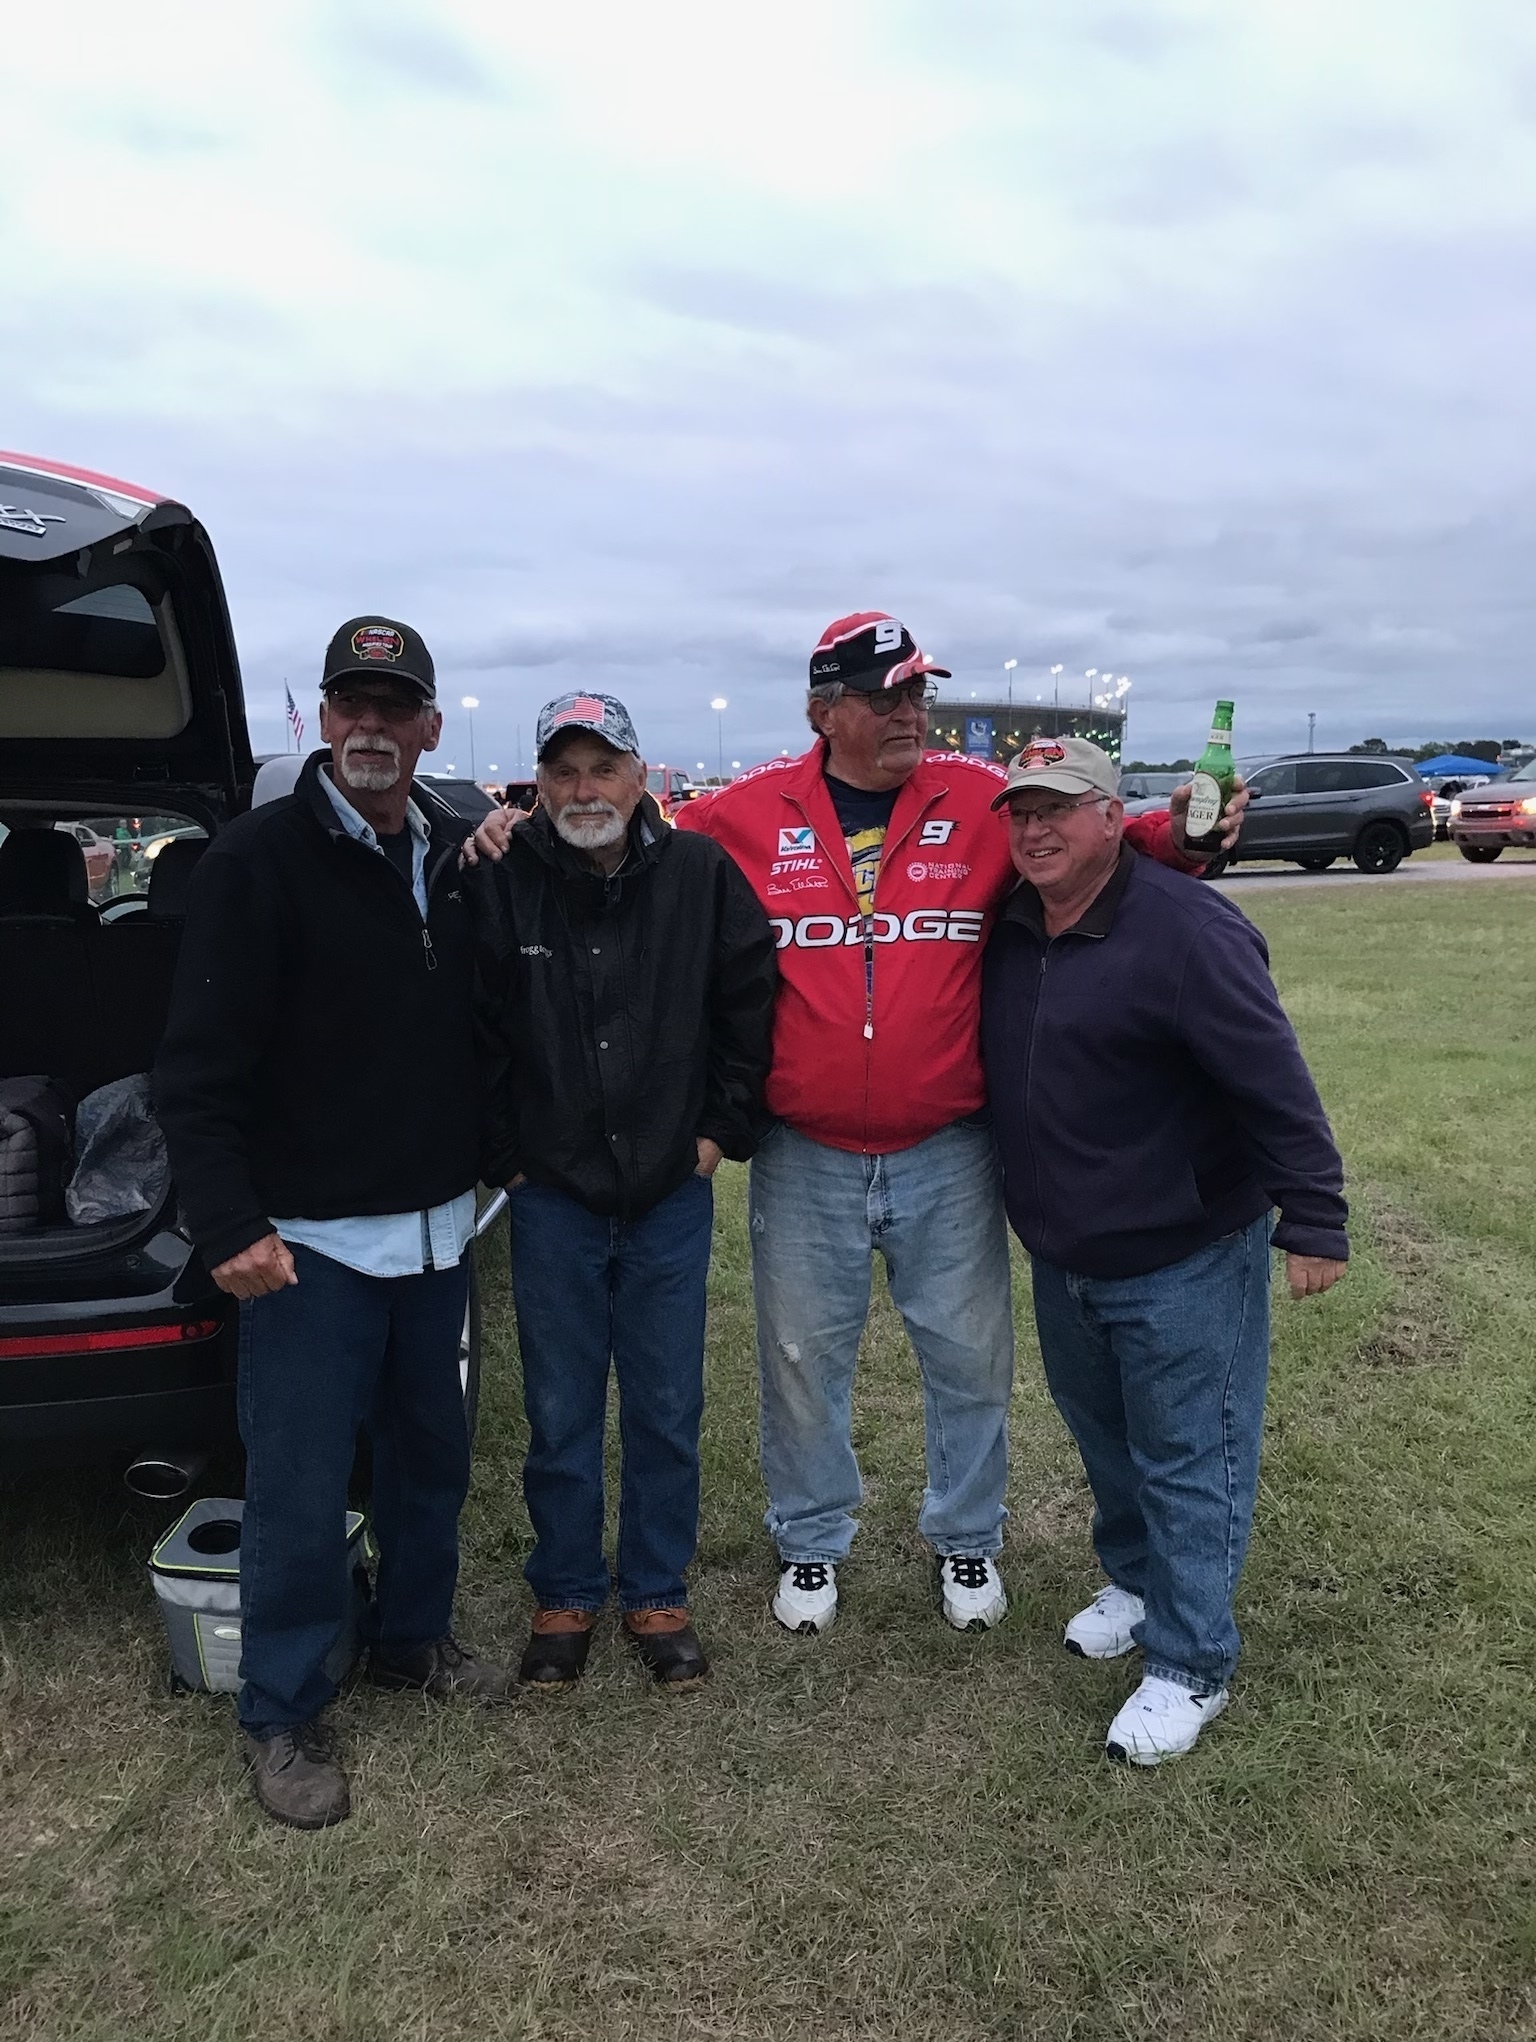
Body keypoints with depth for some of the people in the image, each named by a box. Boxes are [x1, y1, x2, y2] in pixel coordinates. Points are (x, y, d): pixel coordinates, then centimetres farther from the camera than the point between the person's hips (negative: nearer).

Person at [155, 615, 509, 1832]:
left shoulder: (460, 857, 5)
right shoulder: (260, 860, -12)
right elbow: (201, 1066, -14)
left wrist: (494, 1151, 11)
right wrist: (229, 1221, -18)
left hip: (437, 1228, 6)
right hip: (308, 1238, -6)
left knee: (433, 1454, 19)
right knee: (300, 1487, 3)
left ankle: (413, 1640, 40)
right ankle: (282, 1718, 23)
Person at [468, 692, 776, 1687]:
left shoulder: (701, 874, -5)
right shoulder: (502, 882, -8)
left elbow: (752, 1001, 3)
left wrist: (724, 1127, 1)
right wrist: (503, 1151, -1)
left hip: (672, 1193, 1)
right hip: (551, 1195, 0)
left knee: (667, 1410, 11)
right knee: (561, 1413, 11)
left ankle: (659, 1595, 29)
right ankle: (566, 1596, 30)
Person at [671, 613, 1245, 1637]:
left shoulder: (985, 801, -3)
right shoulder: (747, 815, -3)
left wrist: (1170, 838, -15)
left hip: (950, 1155, 1)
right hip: (803, 1158, 0)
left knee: (970, 1355, 15)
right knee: (804, 1358, 16)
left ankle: (969, 1536, 40)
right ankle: (812, 1541, 39)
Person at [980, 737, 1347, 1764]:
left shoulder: (1185, 929, -20)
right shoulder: (1013, 929, 3)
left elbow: (1276, 1083, -21)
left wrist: (1313, 1220, -21)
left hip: (1184, 1261, -7)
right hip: (1061, 1256, 8)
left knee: (1188, 1460, 4)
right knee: (1103, 1435, 22)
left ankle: (1191, 1665, 19)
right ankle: (1137, 1580, 44)